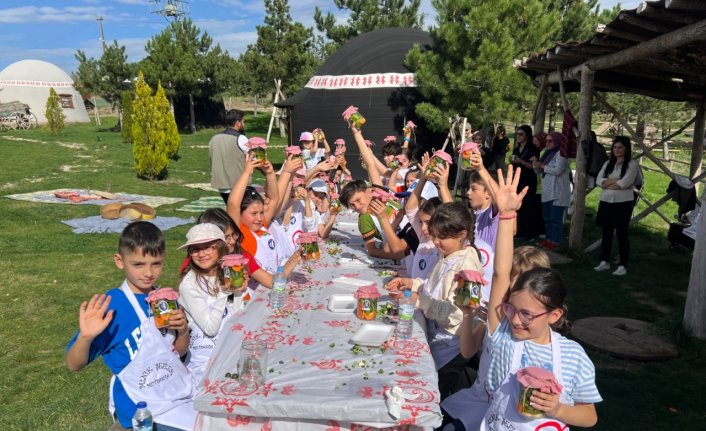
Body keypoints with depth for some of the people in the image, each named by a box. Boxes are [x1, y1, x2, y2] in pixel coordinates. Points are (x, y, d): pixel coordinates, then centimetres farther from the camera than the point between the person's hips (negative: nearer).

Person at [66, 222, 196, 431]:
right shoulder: (110, 306, -14)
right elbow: (74, 365, -11)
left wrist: (183, 330, -9)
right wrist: (85, 337, -31)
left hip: (181, 393, 6)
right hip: (144, 410, -6)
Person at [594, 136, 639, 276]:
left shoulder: (632, 164, -4)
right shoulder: (608, 163, 12)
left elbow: (624, 183, -17)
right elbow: (598, 181, -1)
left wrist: (607, 183, -4)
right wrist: (616, 181, -14)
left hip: (623, 203, -5)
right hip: (605, 202, 5)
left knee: (621, 234, -1)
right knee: (606, 233, 11)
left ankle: (623, 266, 5)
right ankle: (604, 262, 21)